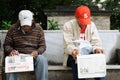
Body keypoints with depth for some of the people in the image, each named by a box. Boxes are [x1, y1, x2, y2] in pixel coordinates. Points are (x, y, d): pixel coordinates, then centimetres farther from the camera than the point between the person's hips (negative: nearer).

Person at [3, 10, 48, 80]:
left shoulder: (38, 29, 4)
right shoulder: (13, 29, 3)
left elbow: (43, 46, 6)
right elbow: (7, 45, 7)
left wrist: (37, 51, -17)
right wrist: (11, 50, -17)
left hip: (33, 56, 1)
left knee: (42, 59, -33)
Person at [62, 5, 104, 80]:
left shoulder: (92, 25, 5)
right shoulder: (68, 26, -7)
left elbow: (96, 41, 0)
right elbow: (68, 44, -15)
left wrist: (97, 49, -25)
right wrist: (73, 50, -39)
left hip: (88, 53, 3)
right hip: (73, 54, -3)